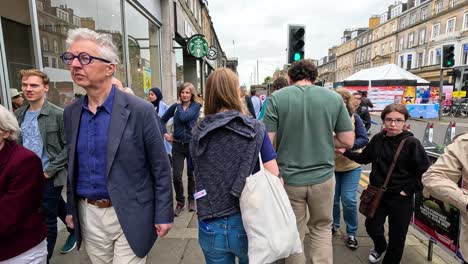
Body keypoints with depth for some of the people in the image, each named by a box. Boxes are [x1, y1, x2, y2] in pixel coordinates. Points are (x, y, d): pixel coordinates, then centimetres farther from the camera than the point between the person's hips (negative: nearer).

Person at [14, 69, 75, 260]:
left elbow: (69, 146, -14)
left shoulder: (58, 114, -14)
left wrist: (50, 170, -16)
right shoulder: (19, 115, 5)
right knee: (58, 209, 24)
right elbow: (16, 144, 16)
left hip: (49, 177, -6)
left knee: (47, 221, 4)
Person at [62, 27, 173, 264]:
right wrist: (71, 209, 14)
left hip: (130, 215, -5)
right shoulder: (71, 113, 2)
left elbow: (160, 169, -12)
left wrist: (163, 215, -10)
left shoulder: (140, 110, -15)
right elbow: (73, 167, 13)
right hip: (88, 215, 6)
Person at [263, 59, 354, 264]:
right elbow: (348, 141, 0)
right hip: (323, 177, 2)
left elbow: (266, 141, -12)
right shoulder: (335, 98, -2)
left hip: (288, 178, -1)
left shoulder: (277, 98, -8)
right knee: (322, 228, 23)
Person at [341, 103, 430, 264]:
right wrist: (346, 152, -2)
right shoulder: (378, 139, -3)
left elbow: (426, 171, -12)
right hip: (377, 194, 4)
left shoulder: (411, 143, -15)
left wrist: (409, 190, -12)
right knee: (372, 227, 15)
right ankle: (380, 247, 49)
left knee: (397, 235, 11)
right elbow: (364, 158, 10)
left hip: (401, 198, -3)